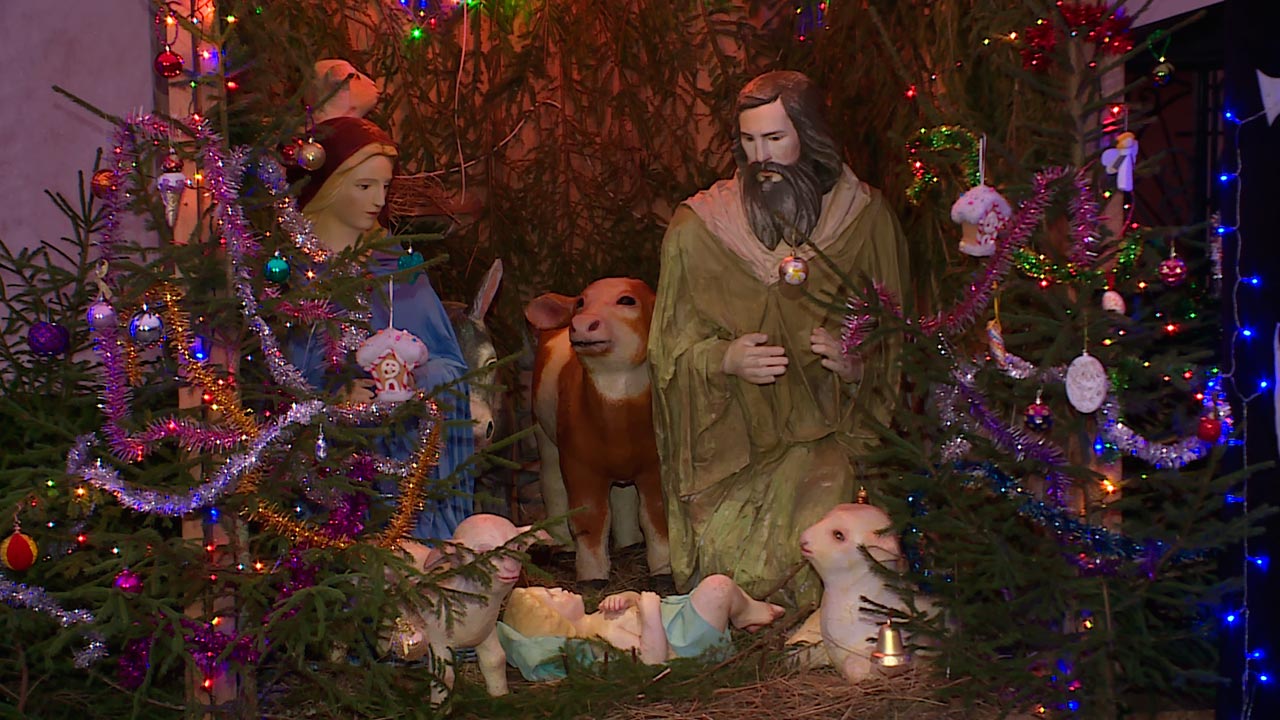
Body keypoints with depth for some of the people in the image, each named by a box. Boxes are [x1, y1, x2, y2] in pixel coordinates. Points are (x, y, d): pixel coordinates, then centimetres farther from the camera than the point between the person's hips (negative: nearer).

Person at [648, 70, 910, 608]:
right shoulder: (697, 227, 2)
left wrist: (858, 365, -12)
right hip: (732, 438, 1)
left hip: (828, 436, 0)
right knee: (729, 554, -18)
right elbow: (670, 346, 5)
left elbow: (894, 344, 9)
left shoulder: (864, 217, 2)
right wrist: (724, 360, -15)